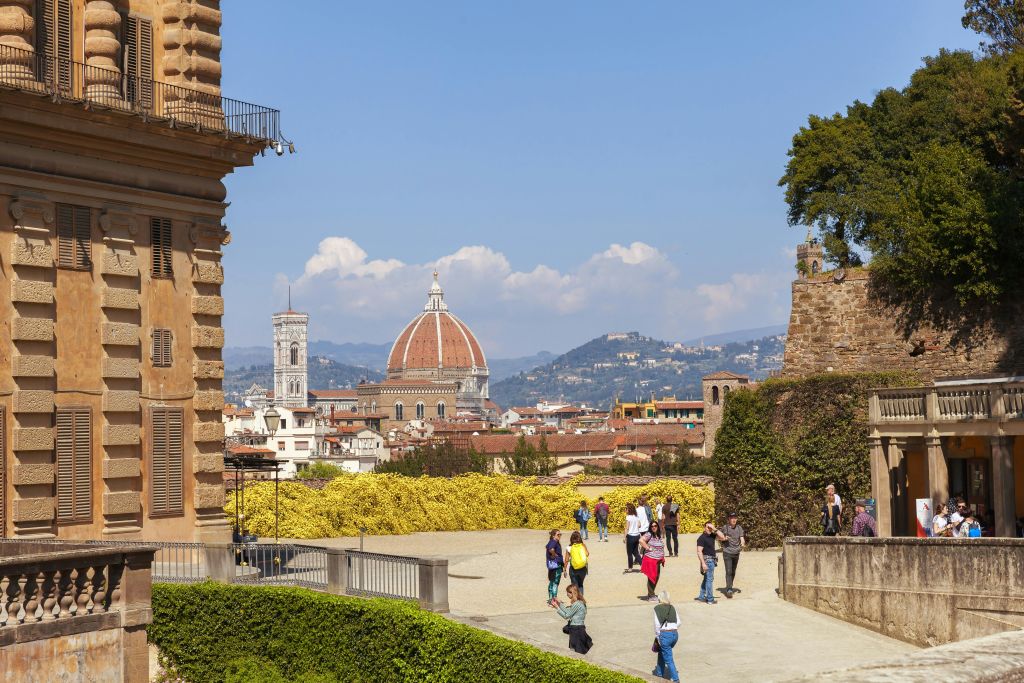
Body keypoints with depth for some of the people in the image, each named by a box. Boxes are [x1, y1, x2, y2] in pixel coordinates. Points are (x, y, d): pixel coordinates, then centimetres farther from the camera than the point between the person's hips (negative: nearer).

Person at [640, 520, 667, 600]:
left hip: (657, 560, 8)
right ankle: (651, 596, 3)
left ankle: (651, 594, 23)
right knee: (651, 578, -4)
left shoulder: (658, 535, 13)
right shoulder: (649, 534, -11)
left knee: (656, 577, 13)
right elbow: (641, 540, -27)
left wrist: (662, 558, 14)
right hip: (650, 560, -8)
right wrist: (648, 548, -20)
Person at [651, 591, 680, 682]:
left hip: (665, 634, -6)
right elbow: (678, 622, 6)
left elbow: (657, 625, -9)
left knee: (669, 660, 1)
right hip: (675, 634, 6)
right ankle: (659, 674, 35)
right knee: (661, 653, 26)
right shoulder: (672, 608, 10)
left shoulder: (657, 608, -3)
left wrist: (657, 637, 1)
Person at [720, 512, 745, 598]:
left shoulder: (739, 528, 3)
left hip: (736, 553, 4)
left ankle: (729, 587, 27)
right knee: (728, 572, -12)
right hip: (727, 552, -4)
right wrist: (724, 538, -12)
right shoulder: (725, 528, -4)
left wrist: (742, 544, -24)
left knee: (733, 572, 13)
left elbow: (742, 538, -2)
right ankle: (729, 590, -17)